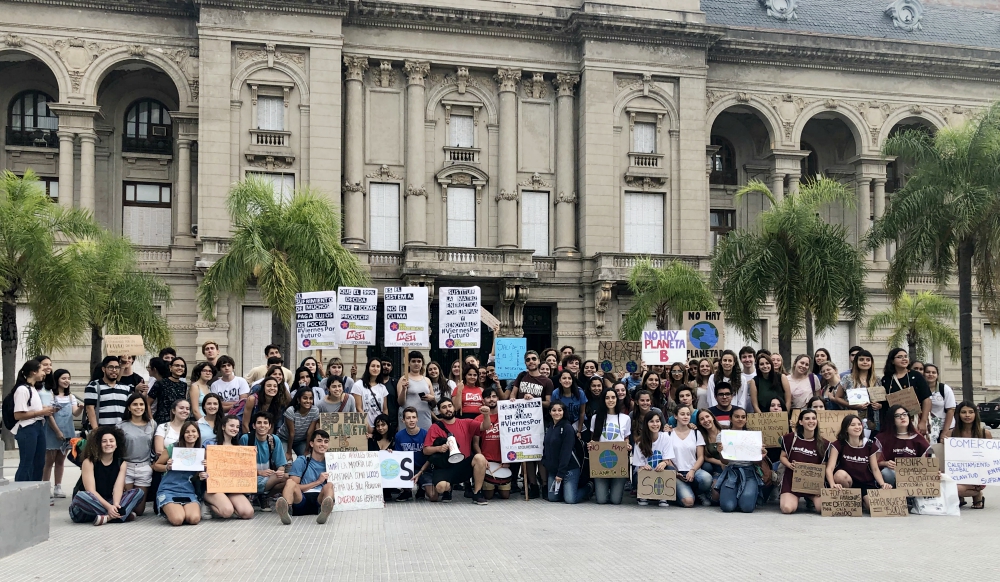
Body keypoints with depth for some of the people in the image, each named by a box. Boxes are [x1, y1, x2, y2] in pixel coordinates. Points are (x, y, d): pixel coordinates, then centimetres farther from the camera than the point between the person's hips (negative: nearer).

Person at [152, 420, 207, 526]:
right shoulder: (172, 448, -2)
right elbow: (156, 466, 8)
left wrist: (202, 475, -5)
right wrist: (167, 467, -12)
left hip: (188, 491, 2)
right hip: (168, 490, -2)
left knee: (195, 519, -26)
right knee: (177, 520, -27)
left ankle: (181, 510, 8)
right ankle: (168, 510, 9)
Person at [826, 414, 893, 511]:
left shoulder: (870, 445, 3)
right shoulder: (839, 444, -6)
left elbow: (875, 469, 5)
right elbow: (830, 468, -16)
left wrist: (883, 484, -17)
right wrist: (833, 484, -37)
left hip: (866, 484, 2)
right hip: (847, 482, -2)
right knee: (840, 474, -37)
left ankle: (861, 501, 10)